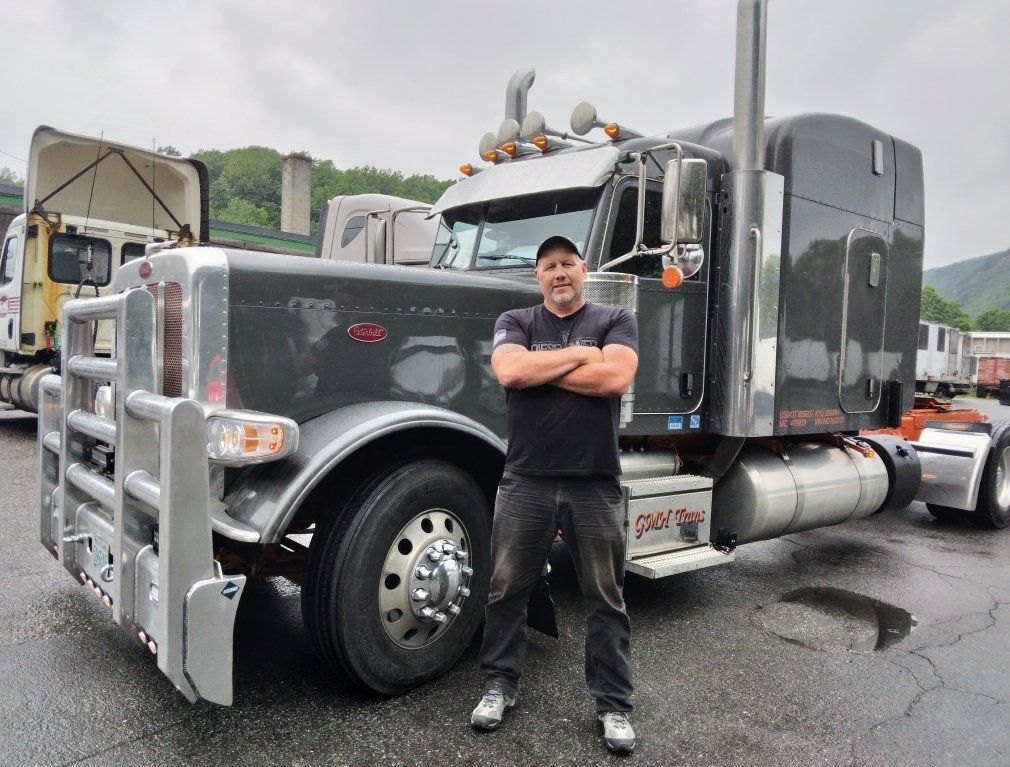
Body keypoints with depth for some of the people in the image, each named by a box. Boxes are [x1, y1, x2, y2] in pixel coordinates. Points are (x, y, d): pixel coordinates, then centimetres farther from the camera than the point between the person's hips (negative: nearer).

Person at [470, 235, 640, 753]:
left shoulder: (616, 321, 5)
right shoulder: (515, 322, 7)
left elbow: (615, 377, -15)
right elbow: (509, 371, -14)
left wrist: (538, 369, -9)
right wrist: (581, 354, -9)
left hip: (595, 484, 0)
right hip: (525, 481, 1)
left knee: (606, 599, 9)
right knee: (506, 591, 11)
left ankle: (614, 705, 25)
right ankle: (499, 686, 30)